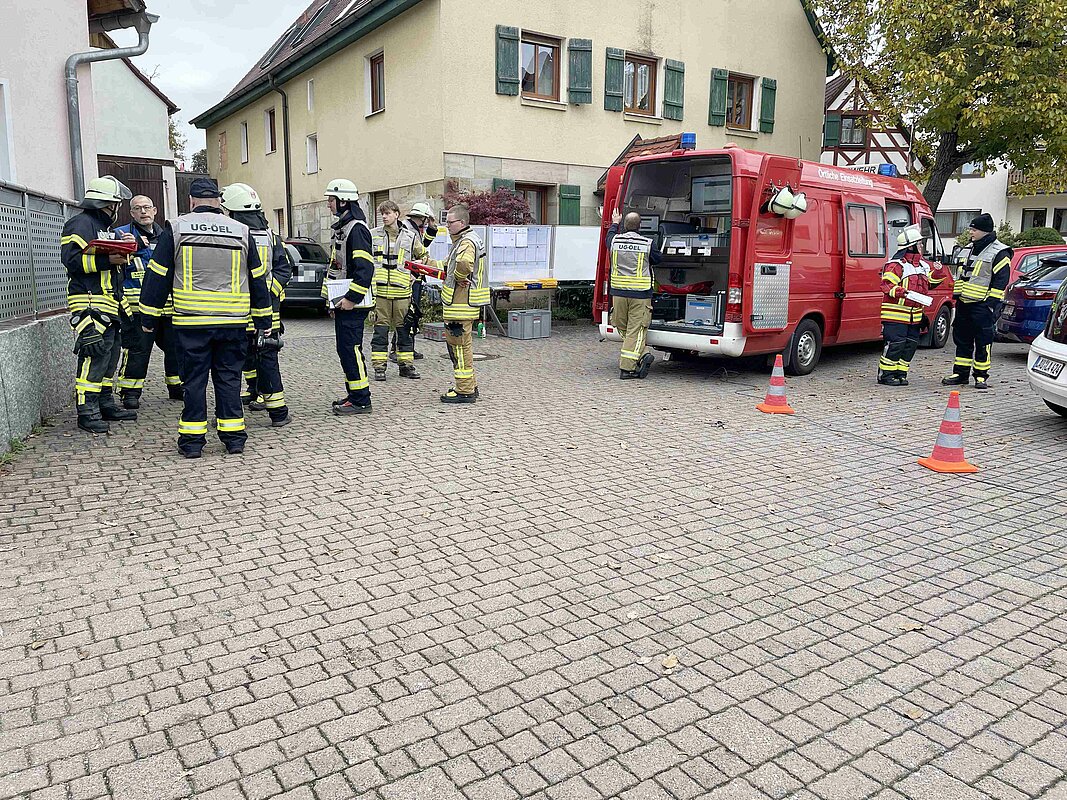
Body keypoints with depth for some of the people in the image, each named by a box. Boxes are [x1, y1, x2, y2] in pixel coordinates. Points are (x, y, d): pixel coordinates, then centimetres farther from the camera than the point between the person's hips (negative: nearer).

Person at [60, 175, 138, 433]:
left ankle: (106, 404, 23)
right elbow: (71, 259, -18)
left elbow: (121, 261, 28)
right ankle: (87, 412, -9)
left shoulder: (107, 227, 24)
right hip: (89, 303, -10)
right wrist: (107, 260, -24)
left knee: (110, 354, 13)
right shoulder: (80, 224, -7)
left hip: (110, 303, 10)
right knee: (94, 355, -12)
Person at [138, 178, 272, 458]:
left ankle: (192, 440, 10)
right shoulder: (241, 231, 8)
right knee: (229, 377, 9)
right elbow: (257, 279, 12)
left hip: (191, 322, -1)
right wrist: (263, 321, 18)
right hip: (233, 321, 1)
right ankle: (234, 437, 11)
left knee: (194, 378, 6)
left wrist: (149, 317, 11)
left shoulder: (175, 229, 3)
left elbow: (158, 276, 3)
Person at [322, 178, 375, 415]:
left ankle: (360, 400, -2)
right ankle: (354, 395, 22)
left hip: (353, 304, -10)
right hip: (342, 302, 10)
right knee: (346, 350, 14)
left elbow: (365, 268, -22)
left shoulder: (357, 228, -13)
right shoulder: (341, 227, 19)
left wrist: (351, 298, -23)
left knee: (350, 350, -8)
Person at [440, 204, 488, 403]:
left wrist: (459, 277, -19)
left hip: (462, 303, -11)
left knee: (460, 344, -5)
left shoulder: (467, 241, -16)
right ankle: (470, 385, 26)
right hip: (461, 303, 11)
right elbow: (453, 264, 33)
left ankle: (465, 391, 1)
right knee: (456, 342, 18)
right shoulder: (462, 240, 18)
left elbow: (464, 263, -38)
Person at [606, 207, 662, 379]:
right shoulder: (648, 243, -7)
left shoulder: (615, 241, 2)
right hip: (640, 294, -3)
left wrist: (615, 223, 44)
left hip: (618, 292, 3)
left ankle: (640, 357, 11)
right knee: (636, 331, 0)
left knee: (623, 328, 17)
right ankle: (627, 368, -2)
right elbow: (659, 258, 11)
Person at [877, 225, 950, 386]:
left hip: (915, 315, 9)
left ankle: (901, 373, 19)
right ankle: (885, 374, -1)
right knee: (895, 344, -10)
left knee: (910, 345, 10)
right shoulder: (896, 265, -12)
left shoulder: (923, 265, 15)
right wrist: (903, 292, -32)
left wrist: (938, 270, 7)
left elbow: (931, 282, 26)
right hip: (896, 314, -9)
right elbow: (887, 285, -18)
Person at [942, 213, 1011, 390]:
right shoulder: (970, 249, 16)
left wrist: (992, 303, -17)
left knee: (983, 342, -1)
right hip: (964, 303, 7)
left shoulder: (999, 253, -8)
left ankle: (981, 376, 7)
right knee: (962, 340, 10)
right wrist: (957, 295, 18)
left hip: (982, 306, -7)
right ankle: (961, 374, 18)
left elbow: (1000, 281, -12)